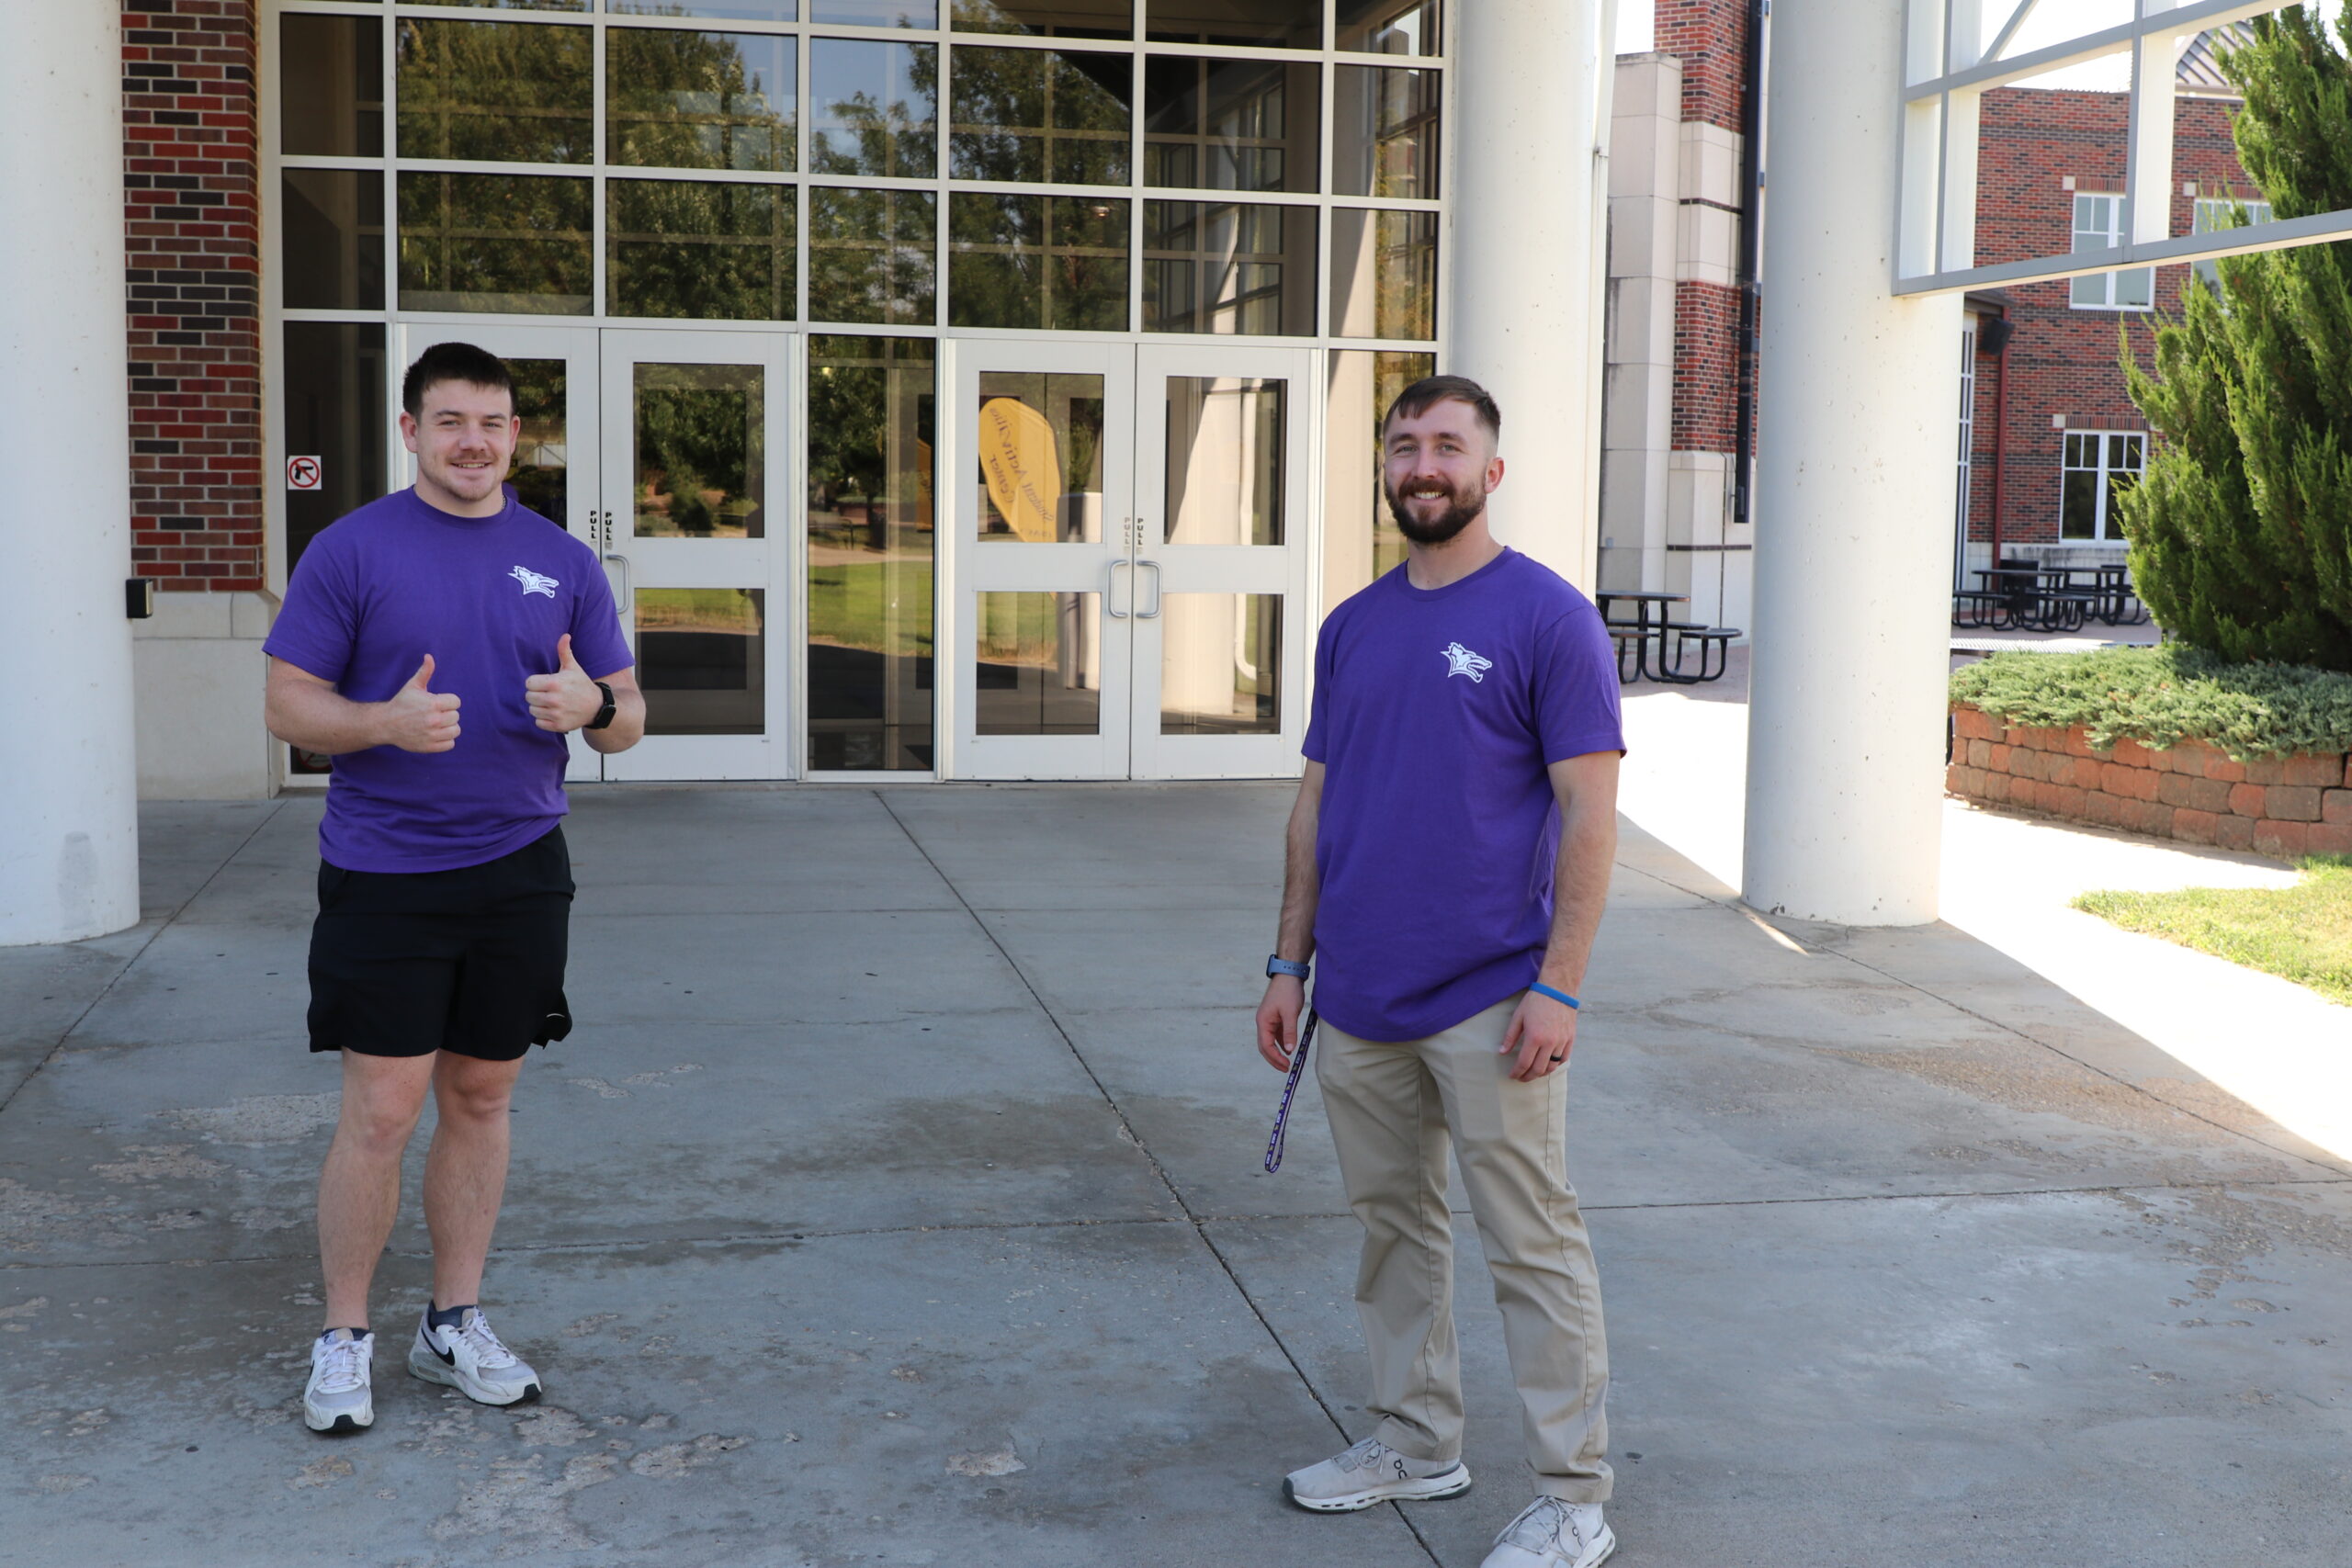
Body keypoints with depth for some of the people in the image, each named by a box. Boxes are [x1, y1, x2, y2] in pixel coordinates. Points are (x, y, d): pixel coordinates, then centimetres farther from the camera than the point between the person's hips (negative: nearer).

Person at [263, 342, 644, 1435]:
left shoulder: (562, 562, 8)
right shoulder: (351, 550, -2)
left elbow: (626, 718, 10)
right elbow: (289, 705, -3)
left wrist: (590, 706, -14)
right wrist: (387, 719, -22)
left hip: (519, 870, 4)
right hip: (384, 873, -3)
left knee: (481, 1099, 11)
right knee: (381, 1110, -4)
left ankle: (455, 1322, 25)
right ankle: (343, 1336, 13)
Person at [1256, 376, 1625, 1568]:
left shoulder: (1548, 618, -7)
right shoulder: (1352, 627, 11)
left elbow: (1589, 813, -11)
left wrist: (1558, 987, -17)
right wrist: (1290, 962, 10)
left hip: (1488, 1007, -6)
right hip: (1358, 1000, 6)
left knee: (1530, 1247, 1)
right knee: (1391, 1227, 16)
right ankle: (1418, 1442, 32)